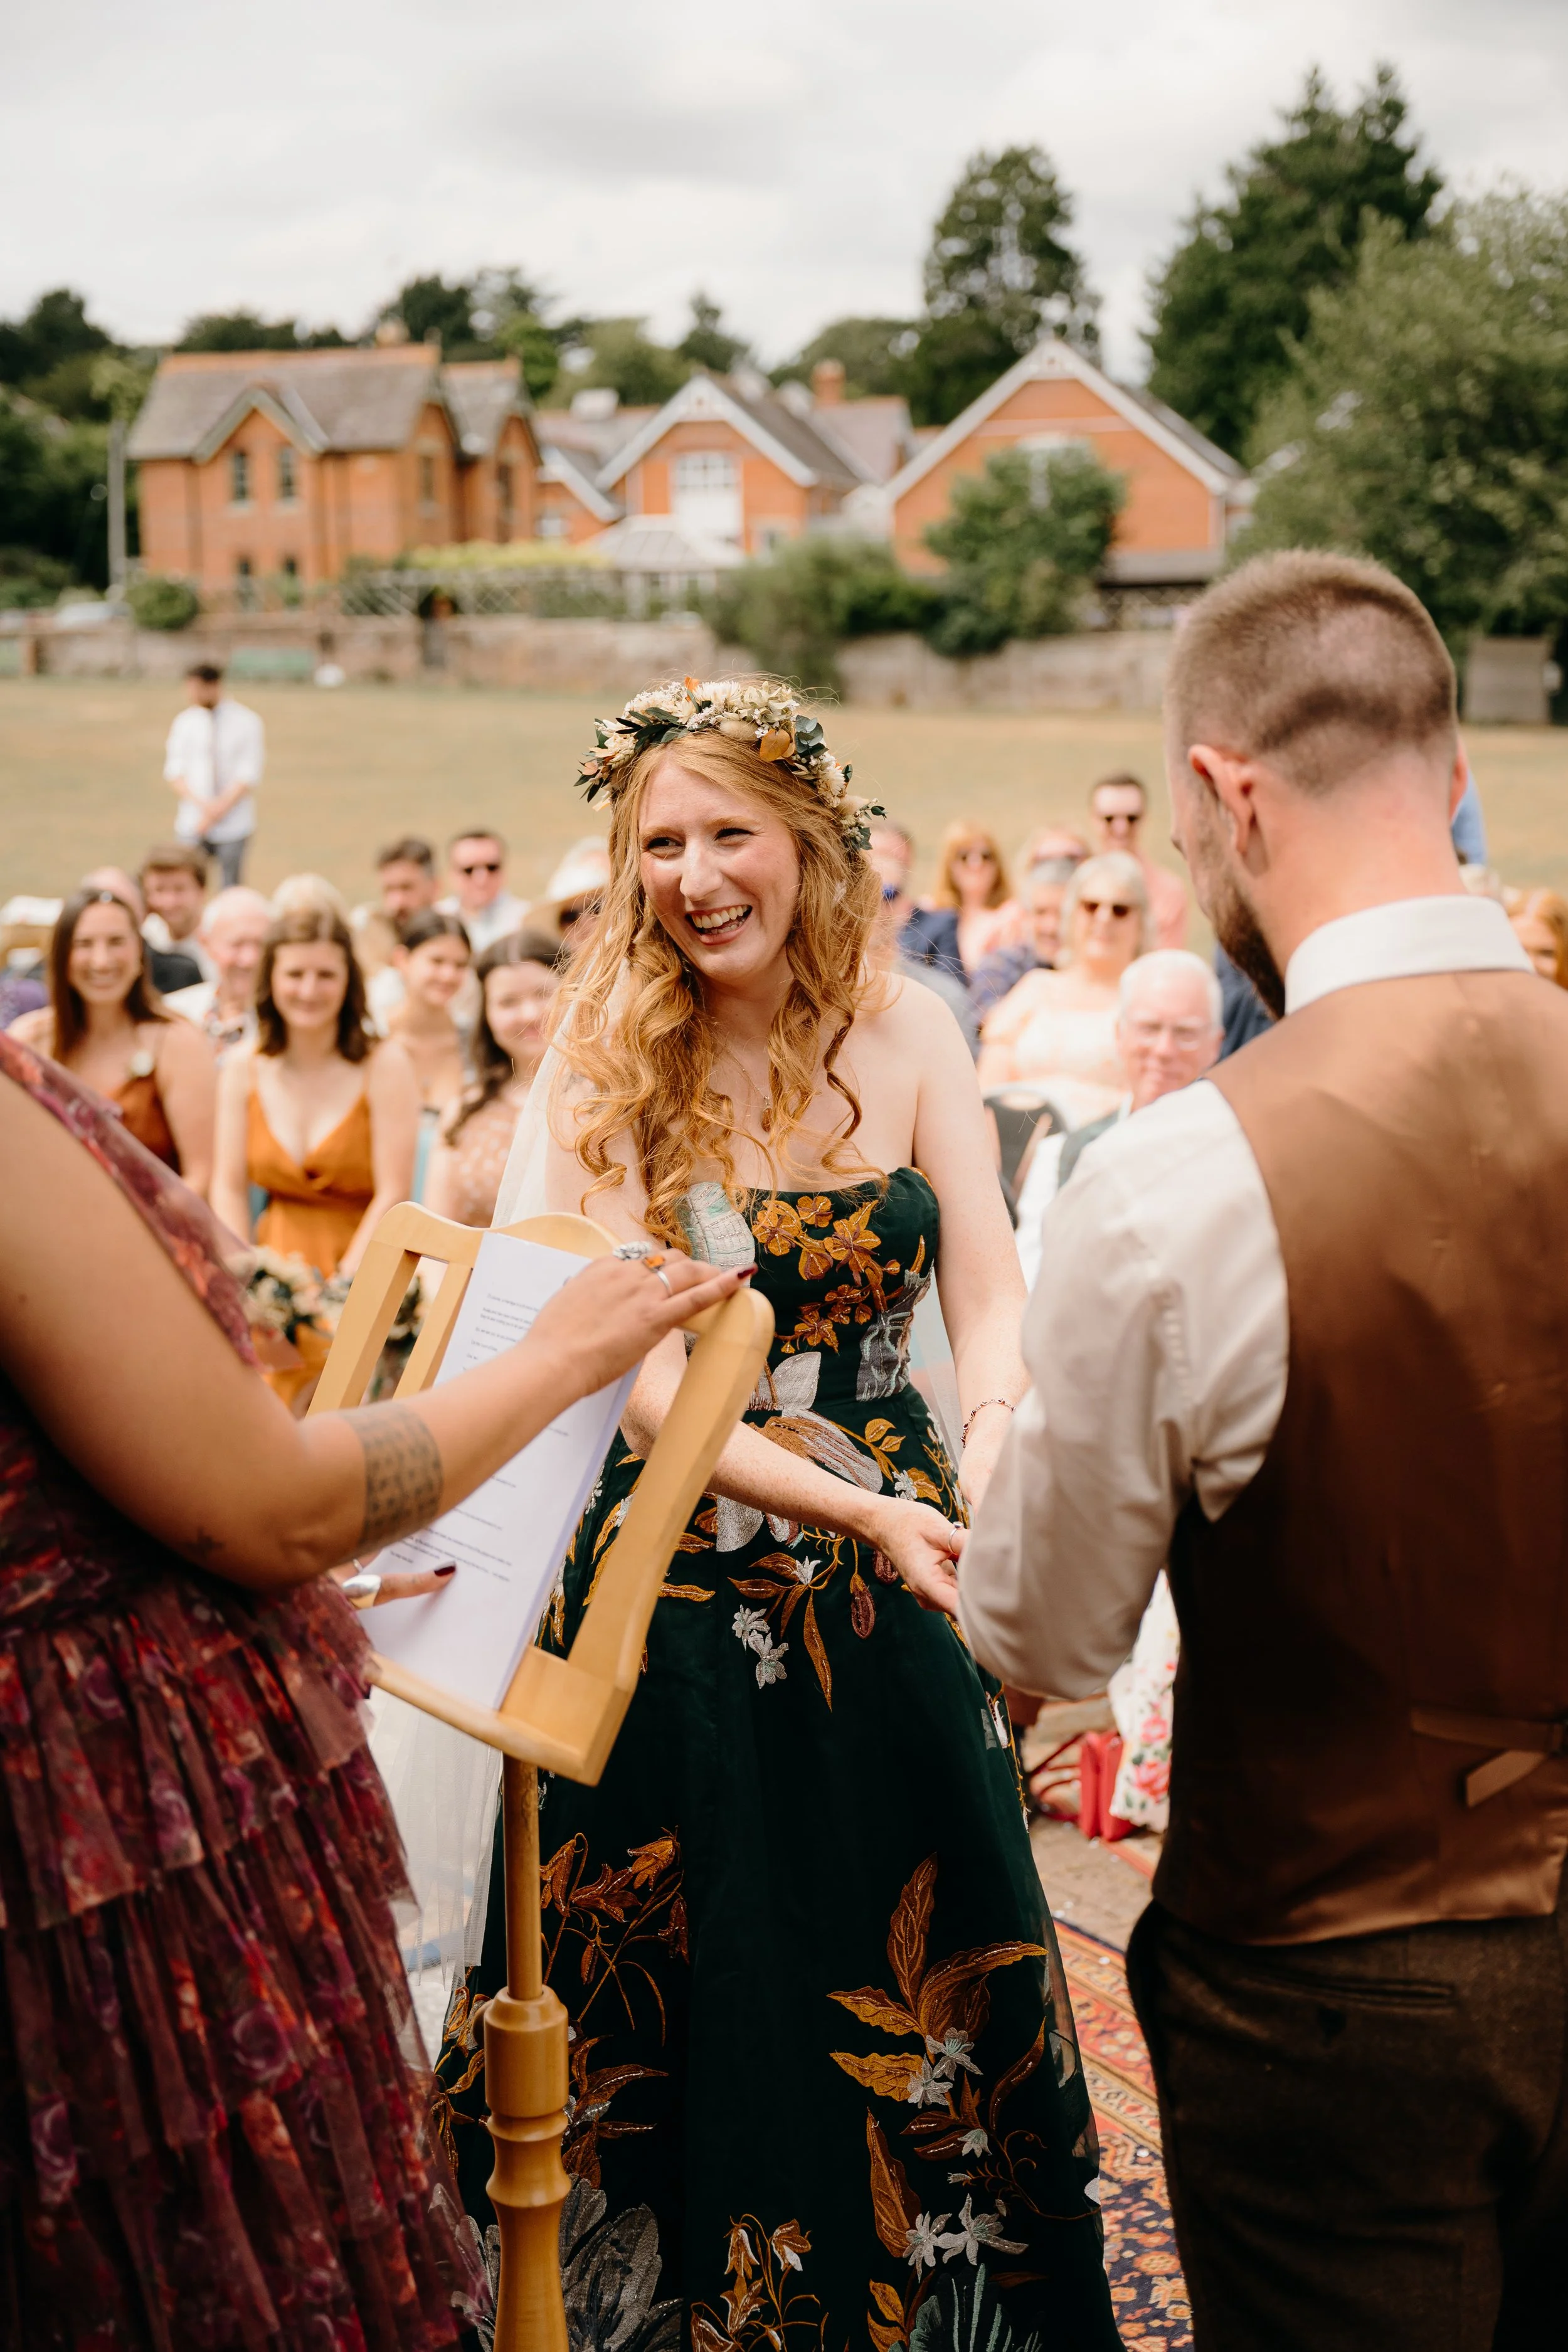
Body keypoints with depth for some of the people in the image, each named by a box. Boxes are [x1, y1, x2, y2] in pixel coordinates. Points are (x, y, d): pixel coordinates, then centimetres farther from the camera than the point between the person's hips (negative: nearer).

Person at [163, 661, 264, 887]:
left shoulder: (246, 722, 0)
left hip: (234, 824, -2)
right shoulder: (185, 721, 8)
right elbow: (173, 771, 5)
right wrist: (201, 803, -11)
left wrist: (220, 808, -13)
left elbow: (248, 775, -4)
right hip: (192, 823, 2)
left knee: (232, 891, -2)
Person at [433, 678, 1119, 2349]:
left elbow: (990, 1299, -5)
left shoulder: (907, 1035, -4)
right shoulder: (600, 1071, -11)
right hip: (678, 1591, -2)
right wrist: (863, 1509, -28)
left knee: (917, 1977, 14)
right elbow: (645, 1385, -16)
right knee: (699, 2001, 11)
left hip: (894, 1585, 2)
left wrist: (989, 1486, -25)